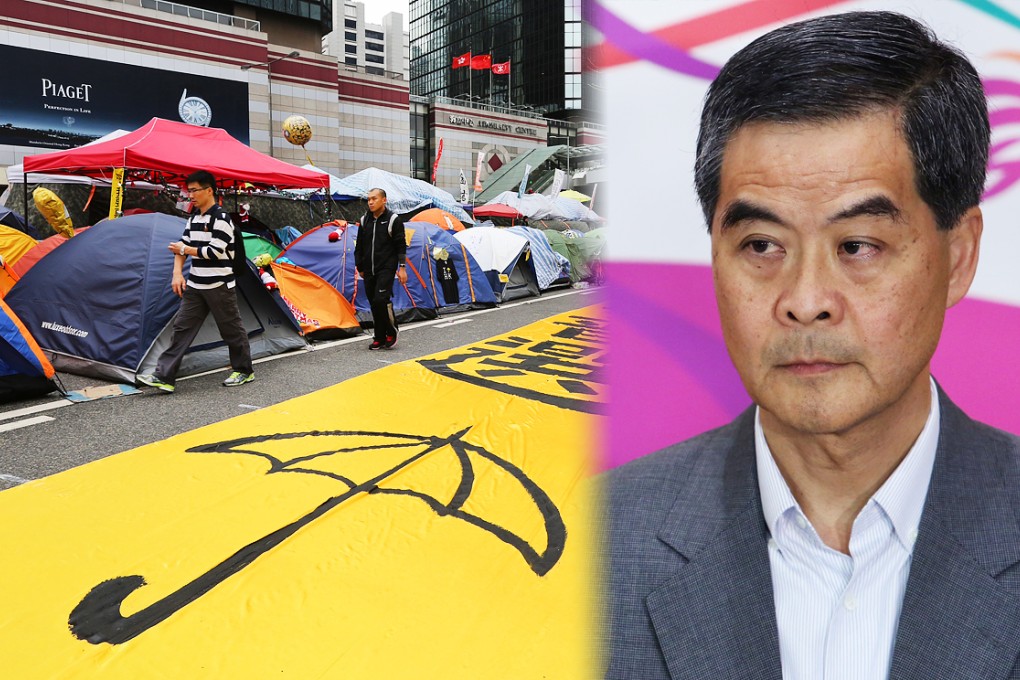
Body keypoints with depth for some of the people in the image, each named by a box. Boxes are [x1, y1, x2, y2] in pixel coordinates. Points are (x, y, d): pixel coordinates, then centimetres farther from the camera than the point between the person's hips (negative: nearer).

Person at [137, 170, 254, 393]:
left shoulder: (221, 218, -13)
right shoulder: (192, 220, 12)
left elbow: (215, 252, -19)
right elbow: (181, 248, 11)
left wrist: (185, 249, -10)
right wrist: (177, 273, -3)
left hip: (219, 285, -7)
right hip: (195, 286, 8)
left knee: (231, 328, 4)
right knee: (181, 328, 3)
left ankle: (244, 371, 20)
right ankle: (163, 376, 2)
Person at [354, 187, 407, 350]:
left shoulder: (393, 220, -5)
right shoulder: (365, 220, 10)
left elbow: (401, 245, -4)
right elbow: (359, 246, 18)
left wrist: (402, 267, -9)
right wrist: (359, 267, 18)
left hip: (386, 269, -5)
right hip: (369, 270, 6)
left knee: (381, 300, -19)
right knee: (374, 303, 6)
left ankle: (391, 332, 0)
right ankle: (379, 338, 15)